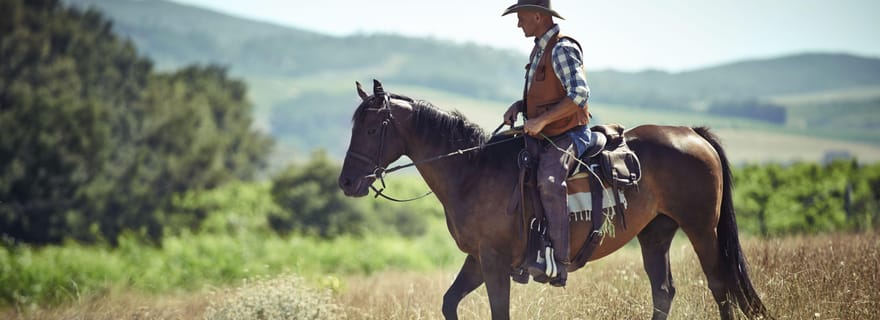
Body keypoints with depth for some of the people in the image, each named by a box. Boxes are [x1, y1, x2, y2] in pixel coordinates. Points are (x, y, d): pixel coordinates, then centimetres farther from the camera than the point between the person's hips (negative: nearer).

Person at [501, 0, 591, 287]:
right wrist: (520, 105, 7)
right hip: (539, 138, 11)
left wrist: (541, 120, -25)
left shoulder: (563, 49, -14)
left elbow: (579, 94, -24)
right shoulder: (540, 50, 16)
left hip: (567, 137, -11)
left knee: (549, 181, -35)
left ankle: (559, 264, -37)